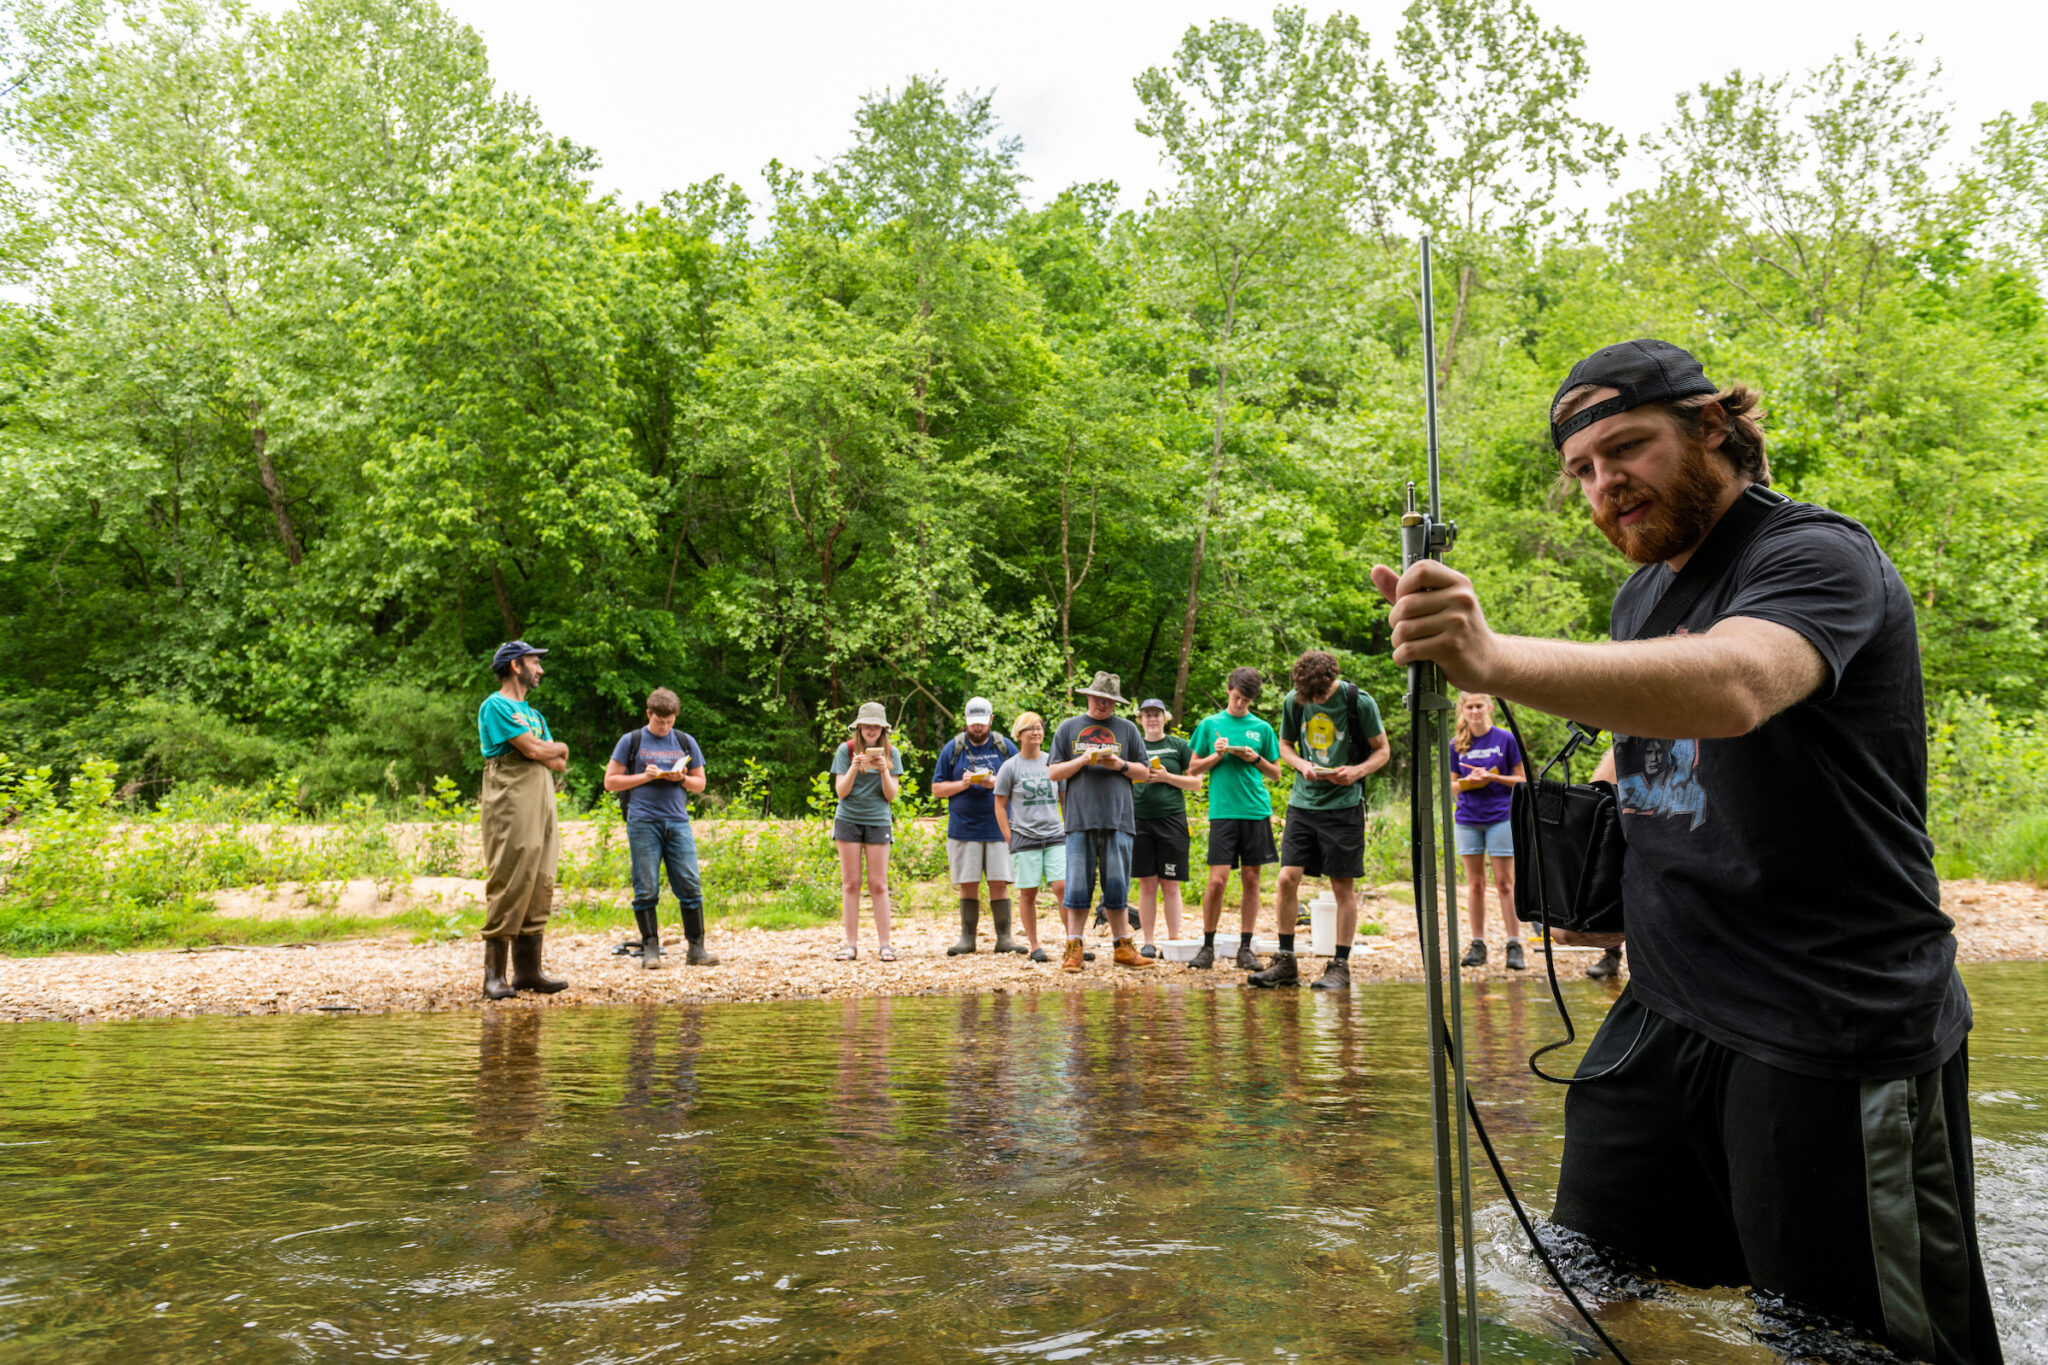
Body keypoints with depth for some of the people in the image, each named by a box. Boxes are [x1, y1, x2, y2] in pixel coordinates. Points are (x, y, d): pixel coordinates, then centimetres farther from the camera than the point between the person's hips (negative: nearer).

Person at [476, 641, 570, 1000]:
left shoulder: (534, 715, 23)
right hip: (510, 808, -8)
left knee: (540, 887, 6)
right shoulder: (495, 706, -3)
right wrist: (560, 747, 7)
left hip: (541, 807, 8)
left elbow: (560, 764, 14)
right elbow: (533, 749, -13)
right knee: (508, 888, -10)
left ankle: (528, 970, 11)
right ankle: (494, 973, -6)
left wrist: (542, 750, -6)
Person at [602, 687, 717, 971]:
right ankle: (650, 949, 6)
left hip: (678, 822, 2)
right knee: (646, 889, -2)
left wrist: (681, 778, -3)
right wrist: (645, 777, -8)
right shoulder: (631, 741, 6)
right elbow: (610, 781, 5)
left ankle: (696, 948, 3)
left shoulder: (686, 742, 14)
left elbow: (700, 783, 19)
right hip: (643, 822, -2)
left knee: (690, 884, -3)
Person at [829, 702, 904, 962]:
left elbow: (891, 795, 1)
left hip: (878, 821, 0)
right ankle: (851, 944, 6)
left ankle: (884, 944, 4)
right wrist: (854, 768, -18)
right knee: (850, 883, 2)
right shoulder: (846, 750, -1)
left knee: (878, 885, 0)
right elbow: (841, 792, -3)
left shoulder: (891, 753, 2)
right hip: (848, 820, 0)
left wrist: (884, 771, -15)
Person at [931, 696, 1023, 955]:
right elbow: (937, 788, 8)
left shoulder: (1004, 747, 7)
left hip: (998, 829, 0)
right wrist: (963, 784, -10)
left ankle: (1004, 938, 4)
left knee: (999, 883, -2)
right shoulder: (952, 749, 8)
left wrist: (995, 783, -11)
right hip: (963, 829, 0)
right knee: (968, 885, 2)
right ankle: (967, 938, 10)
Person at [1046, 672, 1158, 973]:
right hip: (1080, 820, 0)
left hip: (1118, 820, 1)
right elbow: (1053, 773, 9)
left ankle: (1123, 948, 11)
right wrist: (1082, 760, -7)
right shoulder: (1068, 728, 12)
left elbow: (1145, 772, 14)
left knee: (1117, 886, 3)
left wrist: (1121, 765, -5)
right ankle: (1074, 949, 4)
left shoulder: (1127, 729, 13)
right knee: (1078, 885, -2)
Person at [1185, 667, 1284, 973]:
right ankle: (1207, 946, 5)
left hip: (1256, 811, 2)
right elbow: (1193, 768, 11)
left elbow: (1276, 773, 15)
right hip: (1223, 811, -2)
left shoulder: (1262, 728, 11)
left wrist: (1256, 759, -3)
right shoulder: (1210, 724, 8)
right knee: (1217, 880, -8)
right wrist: (1217, 756, -6)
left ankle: (1245, 948, 11)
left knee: (1251, 879, 3)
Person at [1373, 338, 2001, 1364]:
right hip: (1666, 1011, 8)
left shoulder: (1818, 555, -14)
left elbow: (1728, 687, -37)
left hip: (1837, 1037, -8)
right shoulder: (1642, 593, 12)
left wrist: (1496, 659, -50)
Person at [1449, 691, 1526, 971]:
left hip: (1500, 817, -3)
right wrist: (1468, 781, -10)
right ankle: (1478, 945, 11)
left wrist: (1493, 777, -14)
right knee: (1475, 883, 6)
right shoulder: (1457, 745, 7)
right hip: (1467, 820, 3)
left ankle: (1514, 945, 0)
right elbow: (1451, 786, 11)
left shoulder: (1505, 739, 0)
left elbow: (1521, 780, 1)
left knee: (1504, 882, -4)